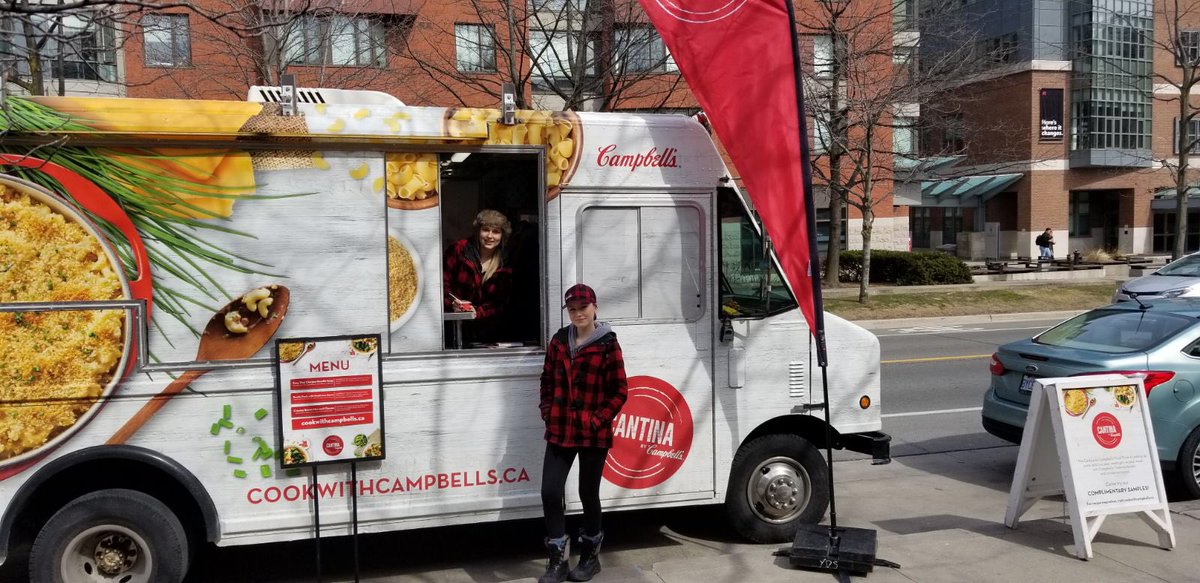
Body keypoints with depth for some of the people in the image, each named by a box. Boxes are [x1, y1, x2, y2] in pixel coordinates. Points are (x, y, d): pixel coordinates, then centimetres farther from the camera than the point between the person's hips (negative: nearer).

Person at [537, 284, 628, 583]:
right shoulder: (560, 340, 6)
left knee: (588, 494, 8)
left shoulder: (607, 344, -8)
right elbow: (548, 379, 14)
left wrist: (599, 419, -12)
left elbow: (620, 390, -7)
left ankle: (590, 557, 29)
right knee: (550, 492, -1)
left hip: (594, 434, -4)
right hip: (560, 430, 4)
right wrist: (547, 412, 4)